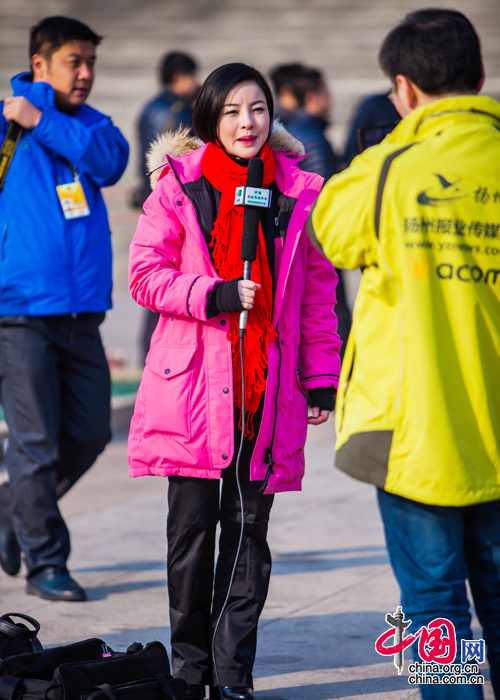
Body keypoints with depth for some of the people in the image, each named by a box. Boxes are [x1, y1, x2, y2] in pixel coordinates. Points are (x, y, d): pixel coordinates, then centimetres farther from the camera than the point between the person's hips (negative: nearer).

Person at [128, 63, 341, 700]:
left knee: (248, 531, 4)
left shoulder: (298, 193, 7)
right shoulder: (179, 186, 2)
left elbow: (317, 294, 10)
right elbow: (146, 274, -1)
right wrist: (214, 295, -15)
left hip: (266, 391, 1)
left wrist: (321, 379, 6)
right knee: (192, 528, 4)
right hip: (193, 383, -1)